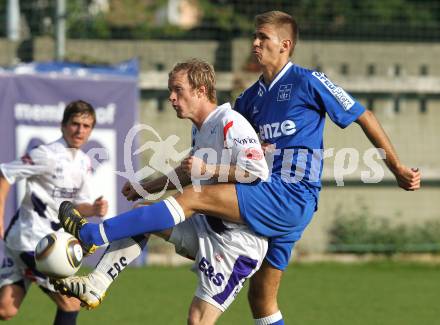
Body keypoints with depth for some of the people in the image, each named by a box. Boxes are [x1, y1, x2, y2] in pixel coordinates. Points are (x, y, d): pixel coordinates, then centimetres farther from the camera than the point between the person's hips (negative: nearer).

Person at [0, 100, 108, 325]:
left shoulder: (84, 163, 12)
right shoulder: (48, 155, -13)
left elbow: (77, 205, 18)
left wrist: (93, 209, -4)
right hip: (30, 239, -7)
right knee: (70, 302, -7)